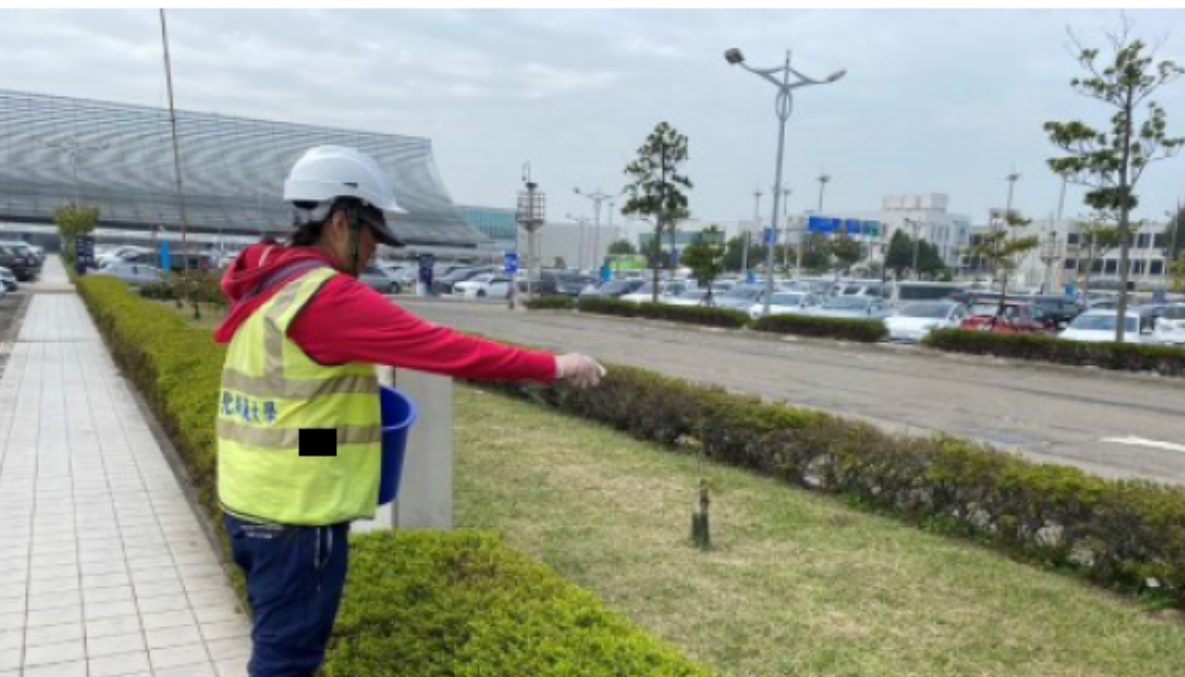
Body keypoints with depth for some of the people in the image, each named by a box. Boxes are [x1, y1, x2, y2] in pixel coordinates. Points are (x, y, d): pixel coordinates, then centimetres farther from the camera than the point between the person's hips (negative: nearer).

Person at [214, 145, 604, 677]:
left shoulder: (268, 284, 8)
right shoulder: (329, 296, -21)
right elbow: (445, 348, -23)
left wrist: (349, 394, 9)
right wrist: (553, 367, -16)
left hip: (255, 505, 9)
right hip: (296, 518, -9)